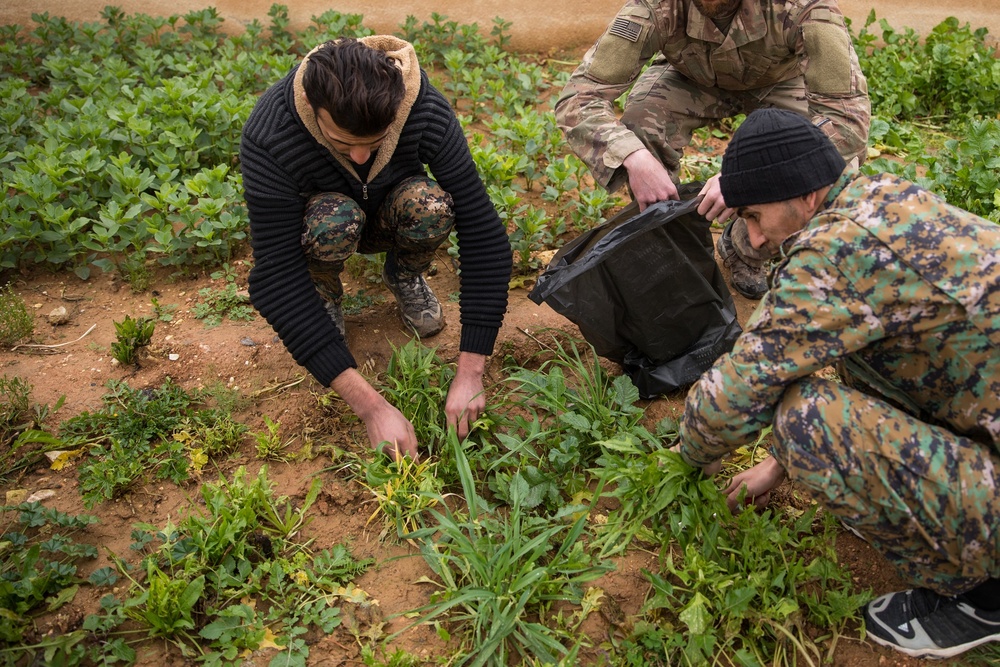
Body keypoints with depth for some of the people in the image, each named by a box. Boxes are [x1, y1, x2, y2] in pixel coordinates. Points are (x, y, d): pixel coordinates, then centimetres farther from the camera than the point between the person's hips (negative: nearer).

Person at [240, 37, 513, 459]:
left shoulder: (429, 113, -32)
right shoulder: (267, 137, -35)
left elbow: (485, 237, -30)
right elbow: (275, 279, -36)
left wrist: (470, 374, -35)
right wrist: (370, 405, -41)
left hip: (389, 216, 2)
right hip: (316, 217, -1)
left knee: (432, 206, -33)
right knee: (335, 221, -37)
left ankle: (404, 276, 1)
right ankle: (324, 294, -2)